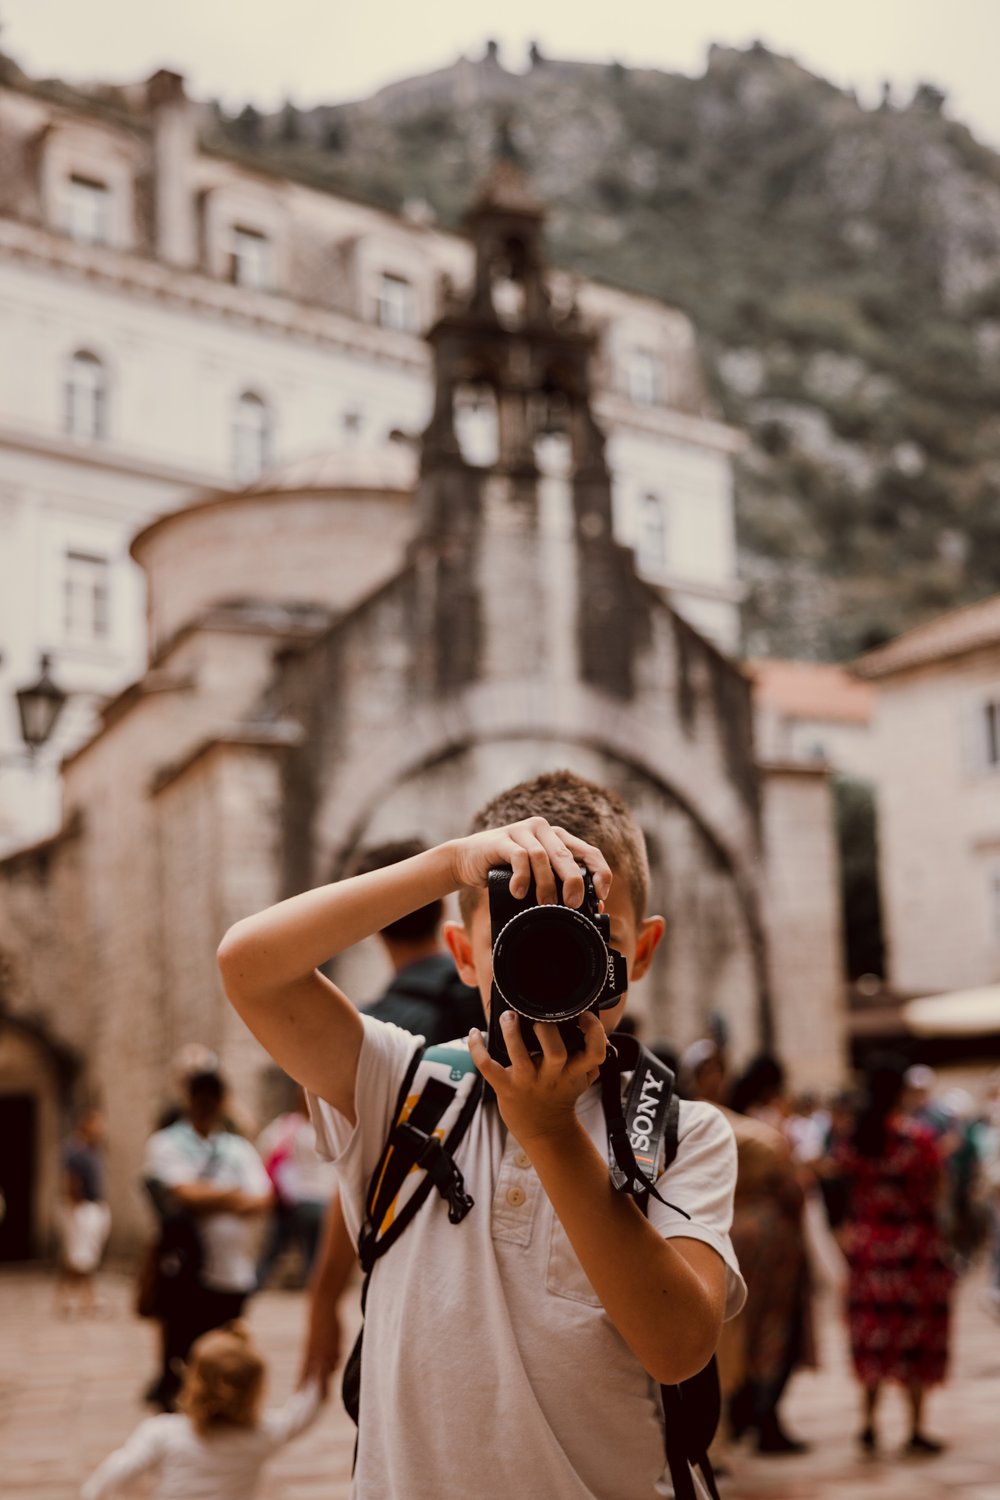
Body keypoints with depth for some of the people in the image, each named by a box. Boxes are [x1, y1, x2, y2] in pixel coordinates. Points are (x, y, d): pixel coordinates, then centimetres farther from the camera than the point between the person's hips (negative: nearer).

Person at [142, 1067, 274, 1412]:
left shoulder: (240, 1149, 15)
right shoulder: (165, 1144, 2)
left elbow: (261, 1200, 2)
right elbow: (185, 1193, -13)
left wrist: (209, 1202, -12)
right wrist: (233, 1195, -3)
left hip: (234, 1272, 4)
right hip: (187, 1271, -4)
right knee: (181, 1357, -2)